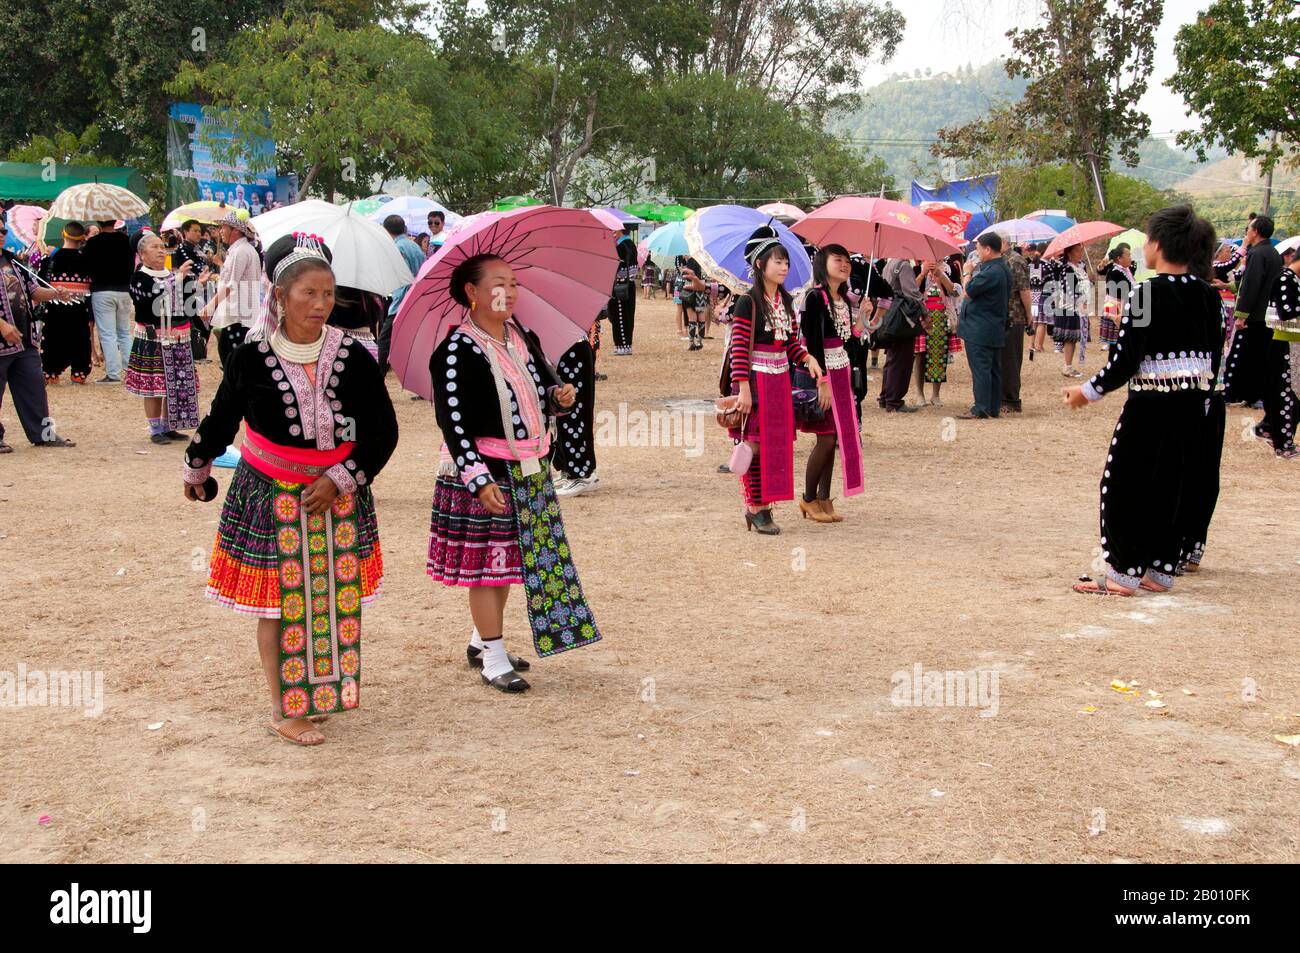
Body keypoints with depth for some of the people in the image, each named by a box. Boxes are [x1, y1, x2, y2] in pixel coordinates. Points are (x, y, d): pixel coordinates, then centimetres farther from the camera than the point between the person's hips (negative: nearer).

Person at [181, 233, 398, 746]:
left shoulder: (353, 356, -6)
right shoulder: (251, 357, -8)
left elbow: (383, 432, -1)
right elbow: (221, 419, 8)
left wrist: (340, 479, -9)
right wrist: (196, 470, 20)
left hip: (338, 492, 2)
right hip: (269, 493, -2)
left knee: (332, 598, 7)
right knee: (277, 601, 3)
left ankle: (317, 693, 24)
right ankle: (283, 709, 14)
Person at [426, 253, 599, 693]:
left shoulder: (523, 339, 8)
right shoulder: (457, 351, -15)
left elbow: (544, 388, 20)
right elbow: (453, 422, -19)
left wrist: (560, 395, -5)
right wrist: (478, 480, -24)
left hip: (527, 469, 8)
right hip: (484, 472, -8)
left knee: (507, 559, 16)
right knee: (488, 562, 0)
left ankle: (482, 640, 32)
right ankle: (494, 658, 11)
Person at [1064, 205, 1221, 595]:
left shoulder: (1146, 294, -16)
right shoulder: (1208, 296, 4)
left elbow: (1125, 361, -16)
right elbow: (1212, 360, 8)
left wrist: (1088, 392, -4)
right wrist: (1200, 399, 19)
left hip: (1150, 408, -7)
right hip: (1192, 409, 7)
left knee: (1124, 485, 4)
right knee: (1174, 487, 14)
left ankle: (1124, 574, 5)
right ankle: (1161, 570, 20)